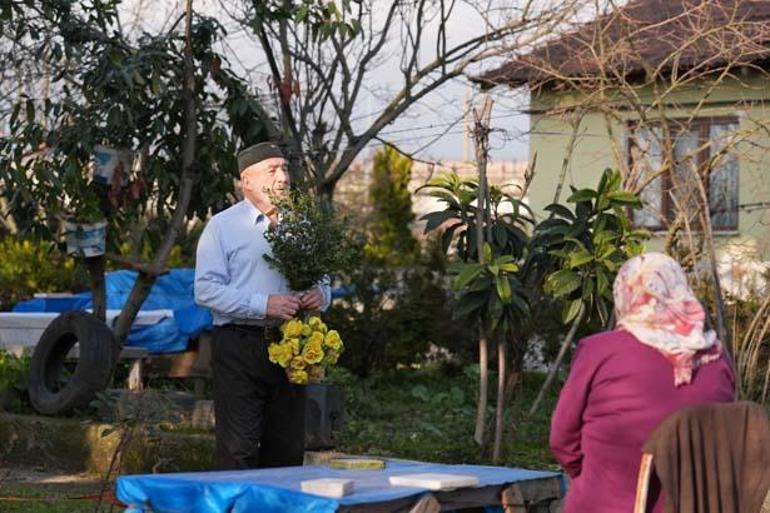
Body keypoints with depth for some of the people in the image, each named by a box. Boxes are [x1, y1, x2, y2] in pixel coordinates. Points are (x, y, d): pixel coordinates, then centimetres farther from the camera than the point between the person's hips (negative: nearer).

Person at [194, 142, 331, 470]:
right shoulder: (223, 226, 0)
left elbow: (321, 278, 23)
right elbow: (206, 290, -9)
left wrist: (320, 295, -3)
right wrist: (264, 305, -18)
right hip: (240, 347, -5)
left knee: (288, 448, 7)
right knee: (240, 449, -9)